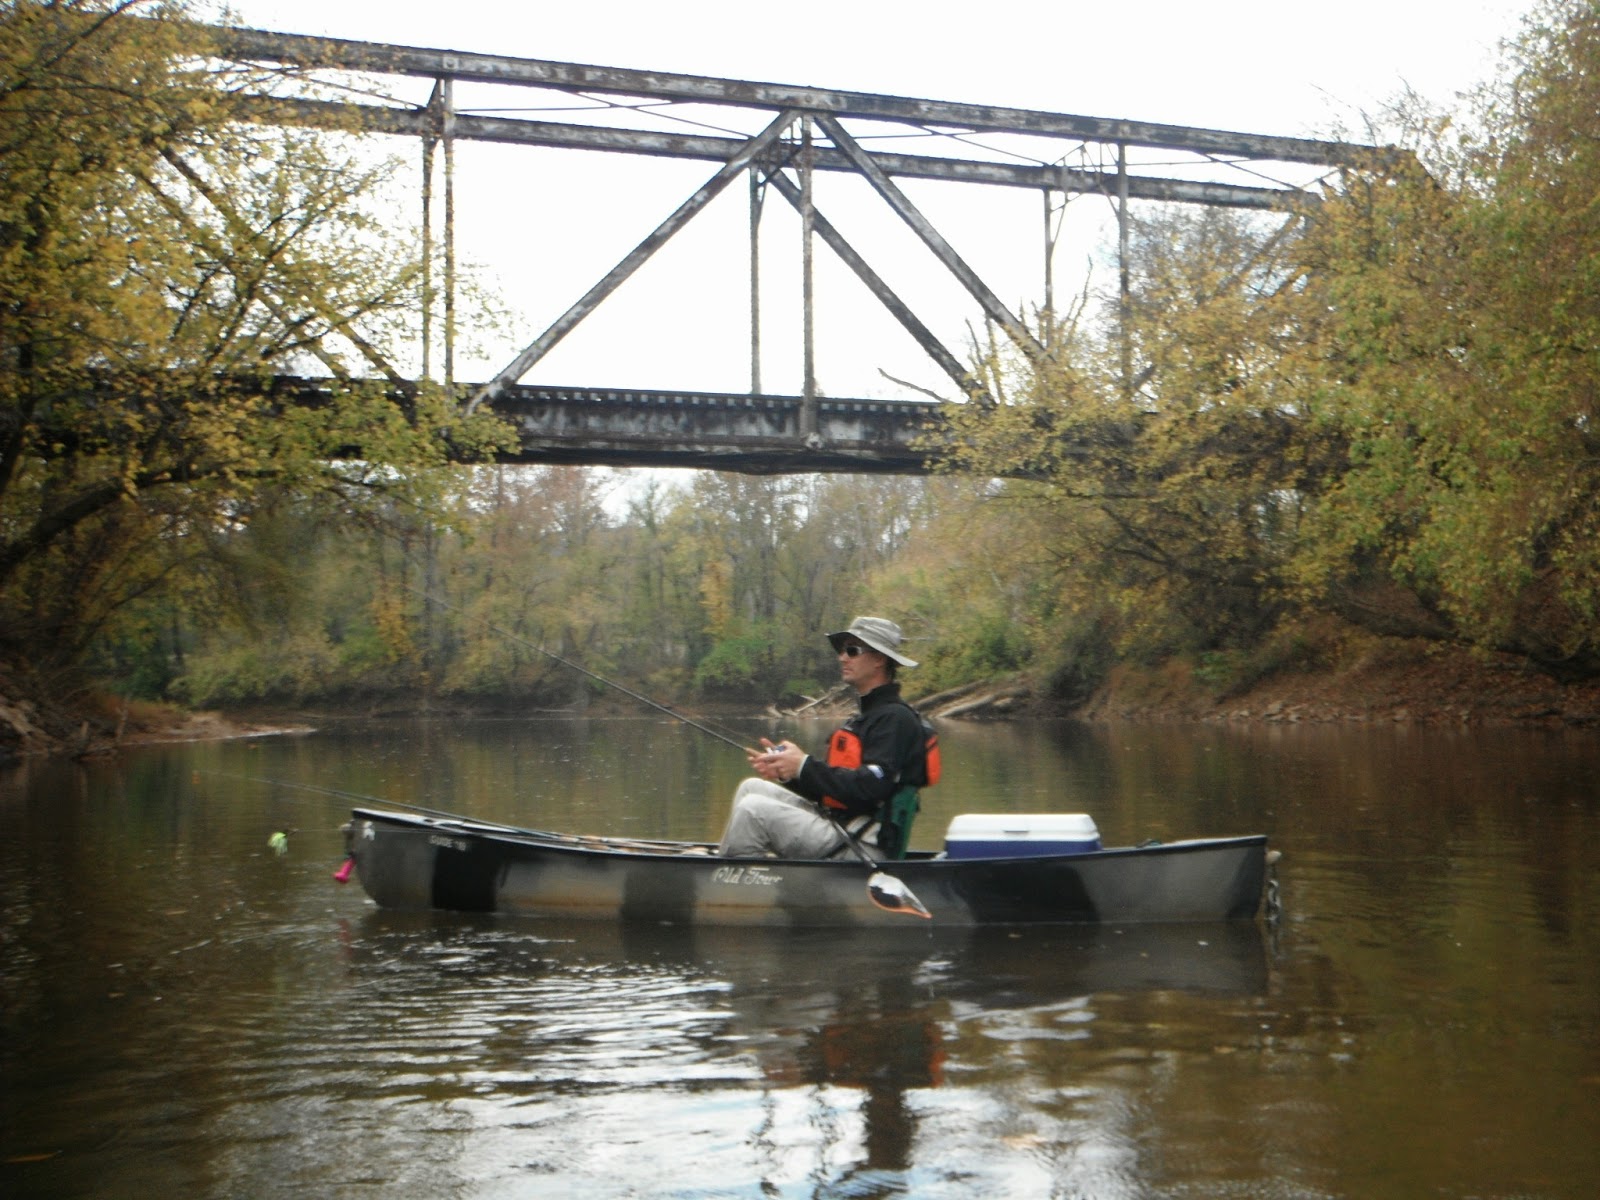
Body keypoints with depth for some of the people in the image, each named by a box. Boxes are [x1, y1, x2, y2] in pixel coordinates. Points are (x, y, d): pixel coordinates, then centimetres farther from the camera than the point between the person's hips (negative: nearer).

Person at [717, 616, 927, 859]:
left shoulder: (896, 718, -11)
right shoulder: (864, 716, 21)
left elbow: (870, 788, -23)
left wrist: (805, 766, -17)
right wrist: (785, 770, 2)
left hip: (855, 845, -10)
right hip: (832, 821, 10)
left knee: (753, 809, -19)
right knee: (753, 787, 12)